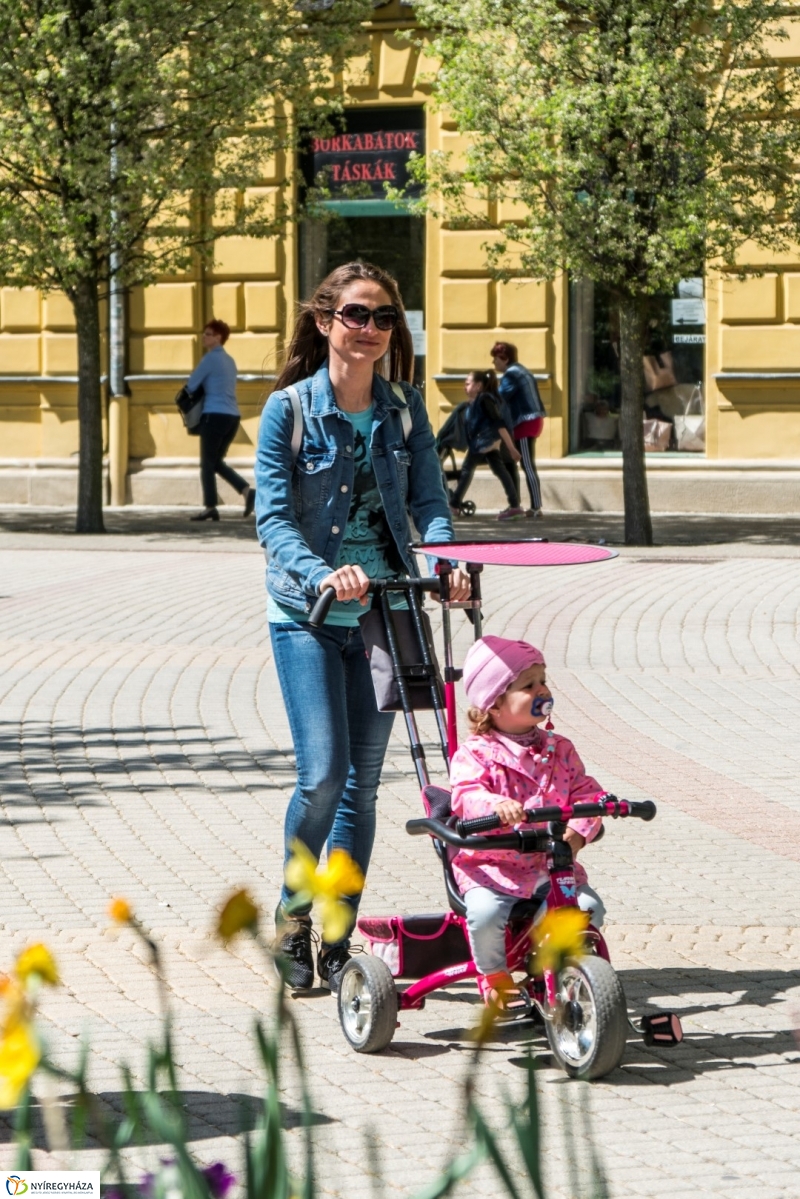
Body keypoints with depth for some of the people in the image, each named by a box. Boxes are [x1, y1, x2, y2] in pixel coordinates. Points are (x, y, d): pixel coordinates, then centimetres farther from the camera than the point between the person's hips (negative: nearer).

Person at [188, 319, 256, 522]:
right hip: (232, 416, 8)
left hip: (215, 415, -8)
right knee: (217, 461, 15)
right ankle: (247, 490, 0)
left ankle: (210, 508, -2)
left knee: (207, 463, 0)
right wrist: (202, 393, 19)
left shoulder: (211, 358, -8)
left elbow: (192, 385, -7)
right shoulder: (229, 360, 17)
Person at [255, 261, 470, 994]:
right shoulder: (289, 409, -4)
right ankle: (292, 914, 9)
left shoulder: (405, 411, 5)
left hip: (384, 611, 3)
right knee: (323, 775, -14)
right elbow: (273, 518, -9)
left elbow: (429, 501, 1)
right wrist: (322, 576, -27)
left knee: (363, 784, 5)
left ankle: (337, 942, 15)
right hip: (308, 617, -3)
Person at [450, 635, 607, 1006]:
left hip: (551, 864, 4)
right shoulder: (475, 754, -5)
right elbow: (467, 794, -22)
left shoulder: (558, 750, 11)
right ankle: (493, 975, -1)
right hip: (491, 866, -4)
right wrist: (495, 806, -44)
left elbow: (585, 791, 7)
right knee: (485, 912, -31)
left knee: (589, 906, -17)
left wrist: (579, 830, -14)